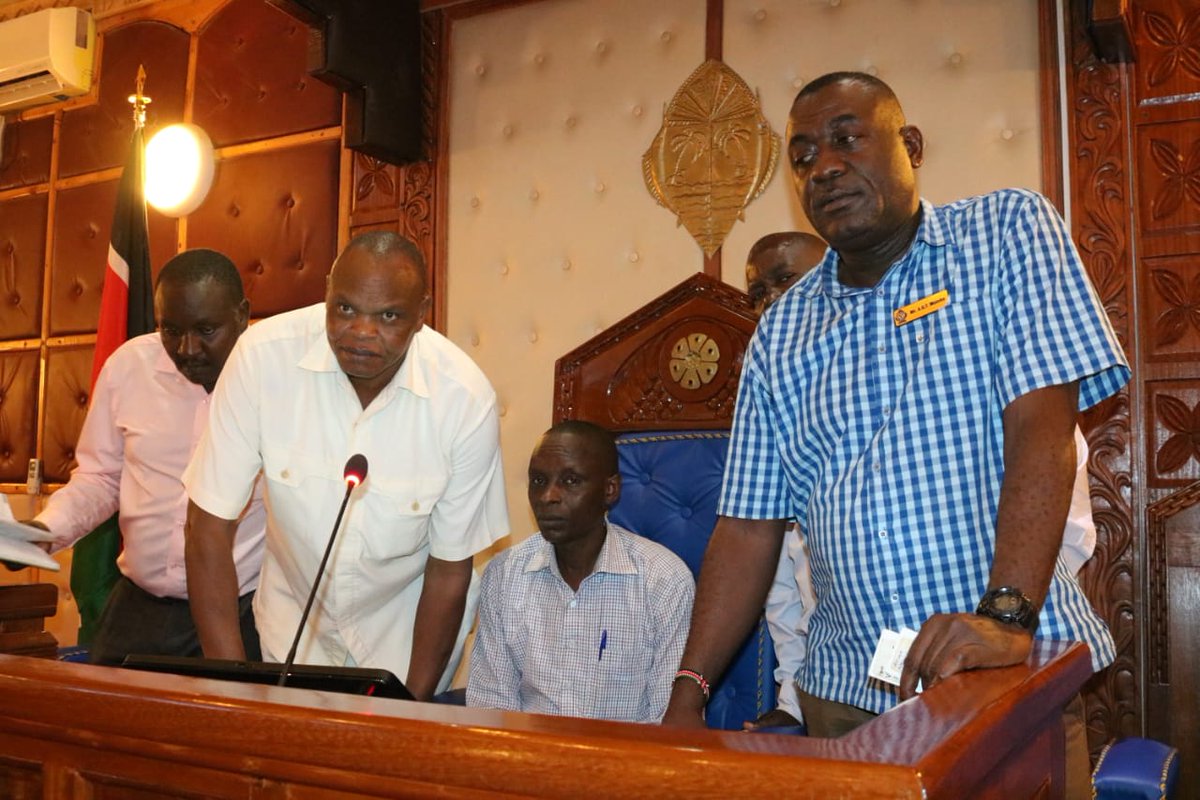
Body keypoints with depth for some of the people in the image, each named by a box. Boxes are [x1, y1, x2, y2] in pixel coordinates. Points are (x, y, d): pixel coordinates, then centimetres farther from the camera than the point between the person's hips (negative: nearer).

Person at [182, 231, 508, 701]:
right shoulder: (264, 356, -23)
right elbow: (208, 524, -18)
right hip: (293, 625, 1)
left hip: (404, 631, -1)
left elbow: (449, 572, -14)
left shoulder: (466, 399, -23)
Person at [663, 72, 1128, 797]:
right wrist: (689, 692, -2)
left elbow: (1043, 422, -14)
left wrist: (1005, 615, -26)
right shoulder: (782, 331, 6)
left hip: (1015, 668, -3)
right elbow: (750, 525, 5)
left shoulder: (1007, 231, -2)